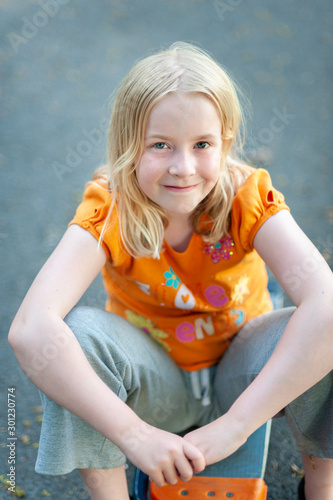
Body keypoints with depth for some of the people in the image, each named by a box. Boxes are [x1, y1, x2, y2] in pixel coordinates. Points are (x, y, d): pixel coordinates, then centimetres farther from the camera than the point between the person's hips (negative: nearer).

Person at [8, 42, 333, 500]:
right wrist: (133, 433, -41)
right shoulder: (108, 210, -24)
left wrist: (235, 424, -39)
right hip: (156, 384, -1)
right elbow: (28, 329, -39)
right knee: (77, 331, -31)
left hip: (241, 376, 1)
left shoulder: (249, 196, -22)